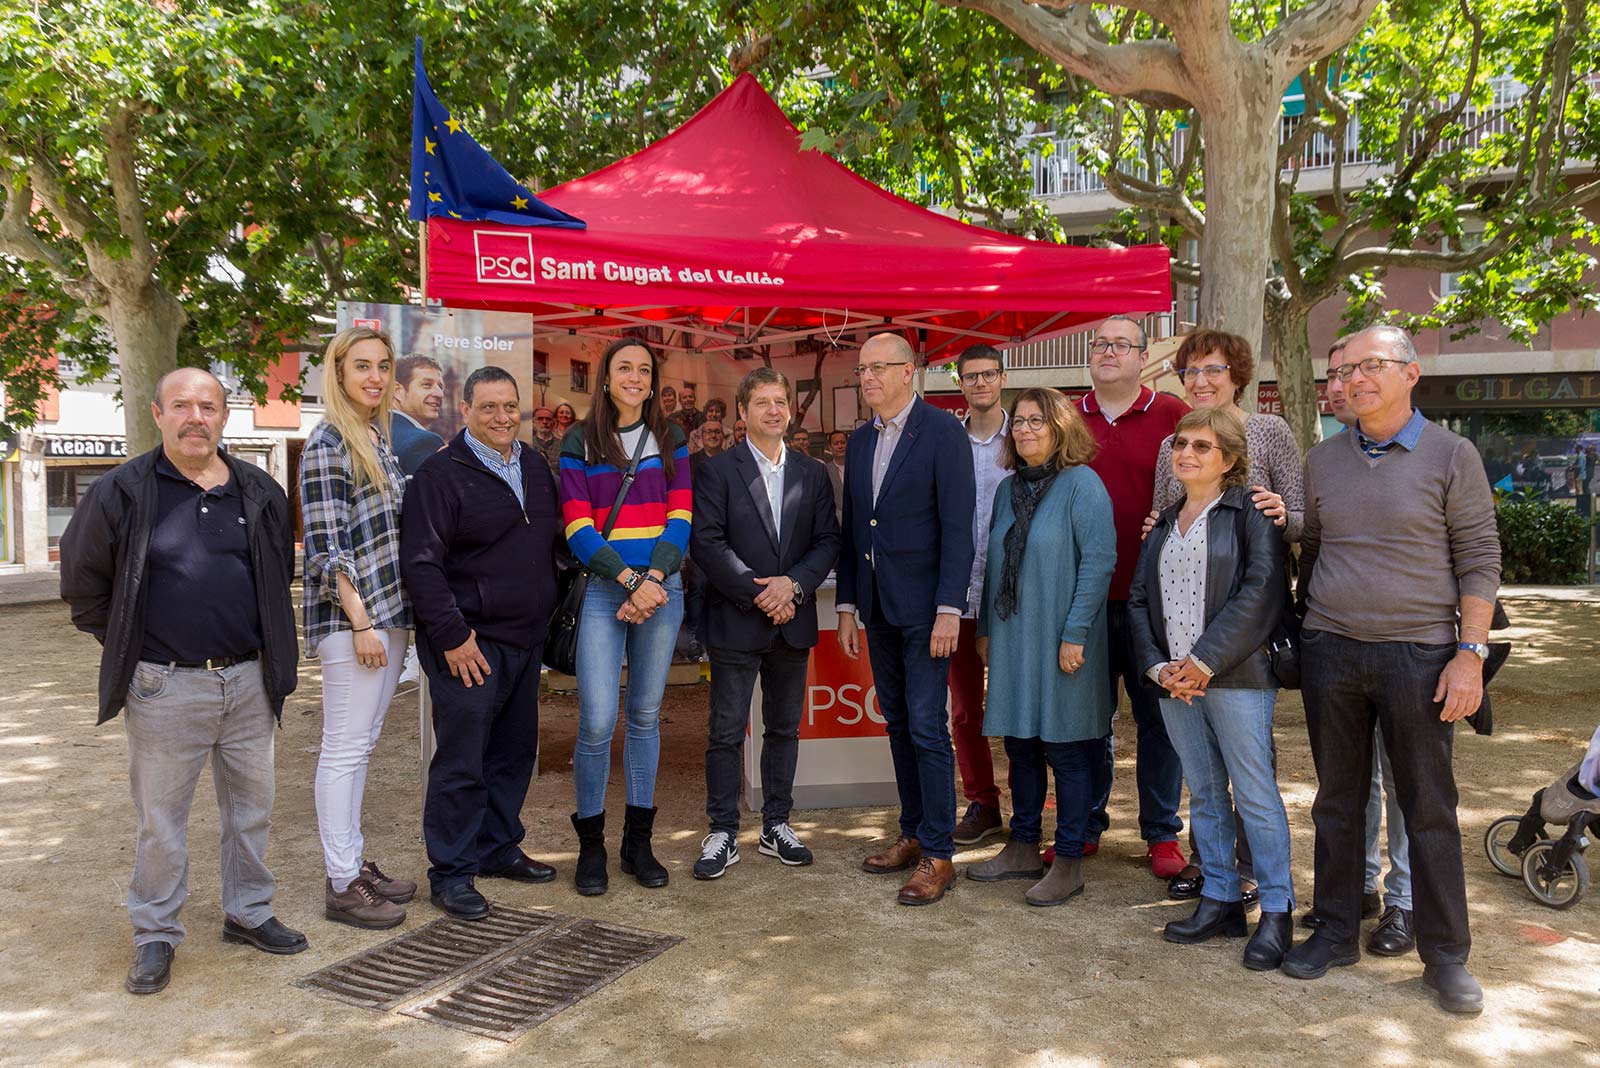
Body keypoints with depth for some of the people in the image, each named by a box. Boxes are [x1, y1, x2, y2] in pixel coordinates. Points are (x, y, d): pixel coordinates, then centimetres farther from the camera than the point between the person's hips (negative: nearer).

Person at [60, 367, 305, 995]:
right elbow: (83, 584, 5)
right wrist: (127, 647, 4)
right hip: (165, 687, -3)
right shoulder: (122, 494, -5)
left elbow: (280, 578, 19)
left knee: (251, 804, 13)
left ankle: (248, 914, 29)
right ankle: (155, 935, 21)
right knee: (161, 818, 5)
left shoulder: (259, 493, 5)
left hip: (248, 680, 4)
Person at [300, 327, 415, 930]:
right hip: (353, 617, -8)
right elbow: (327, 547, -15)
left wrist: (395, 617, 16)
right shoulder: (327, 443, -10)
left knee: (362, 743, 14)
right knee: (345, 748, -1)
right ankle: (341, 884, 8)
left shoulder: (381, 438, 14)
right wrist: (361, 623, -17)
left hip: (390, 612, 8)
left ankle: (355, 860, 24)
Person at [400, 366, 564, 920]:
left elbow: (551, 546, 22)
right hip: (469, 644, -7)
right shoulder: (441, 474, -10)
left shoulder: (536, 471, 12)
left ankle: (499, 848, 31)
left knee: (515, 751, 15)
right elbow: (420, 563, -15)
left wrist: (549, 615, 15)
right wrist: (451, 634, -18)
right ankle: (452, 872, 10)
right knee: (462, 761, -2)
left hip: (525, 640, 7)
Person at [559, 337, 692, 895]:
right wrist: (629, 581, -14)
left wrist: (653, 579, -11)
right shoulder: (580, 441, 4)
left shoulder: (670, 440, 11)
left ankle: (638, 839, 18)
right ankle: (590, 843, 9)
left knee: (645, 715, 8)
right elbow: (577, 526, -4)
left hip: (661, 590, 2)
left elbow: (680, 517, 3)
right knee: (597, 722, -7)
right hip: (602, 591, -2)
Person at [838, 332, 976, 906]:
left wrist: (949, 609, -18)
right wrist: (847, 606, 12)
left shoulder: (942, 432, -8)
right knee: (898, 723, 13)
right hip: (878, 606, 7)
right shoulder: (861, 440, 12)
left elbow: (958, 525, -13)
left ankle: (938, 853, 5)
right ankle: (914, 833, 25)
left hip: (923, 605, -7)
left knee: (926, 727, -5)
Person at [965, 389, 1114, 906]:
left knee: (1066, 751, 2)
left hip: (1060, 643, -7)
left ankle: (1069, 863, 12)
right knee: (1020, 746, 13)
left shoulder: (1081, 484, -9)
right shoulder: (1008, 489, 12)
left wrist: (1075, 633, -18)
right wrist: (985, 628, 13)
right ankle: (1023, 848, 25)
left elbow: (1099, 561, -14)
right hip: (1013, 640, 7)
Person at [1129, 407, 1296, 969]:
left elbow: (1263, 590, -13)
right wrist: (1160, 666, -3)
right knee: (1204, 793, 12)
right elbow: (1139, 598, 12)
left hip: (1235, 675, -6)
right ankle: (1220, 899, 22)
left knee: (1254, 794, -3)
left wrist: (1205, 661, -16)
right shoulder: (1164, 522, 16)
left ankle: (1277, 911, 9)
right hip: (1174, 680, 6)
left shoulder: (1250, 511, -3)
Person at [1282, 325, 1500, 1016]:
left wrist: (1470, 653, -10)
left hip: (1419, 652, -3)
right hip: (1330, 649, 4)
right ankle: (1336, 934, 24)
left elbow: (1479, 559, -3)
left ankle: (1446, 956, 17)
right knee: (1337, 801, 11)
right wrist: (1308, 633, 11)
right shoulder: (1323, 461, 9)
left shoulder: (1451, 455, -2)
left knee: (1429, 809, 3)